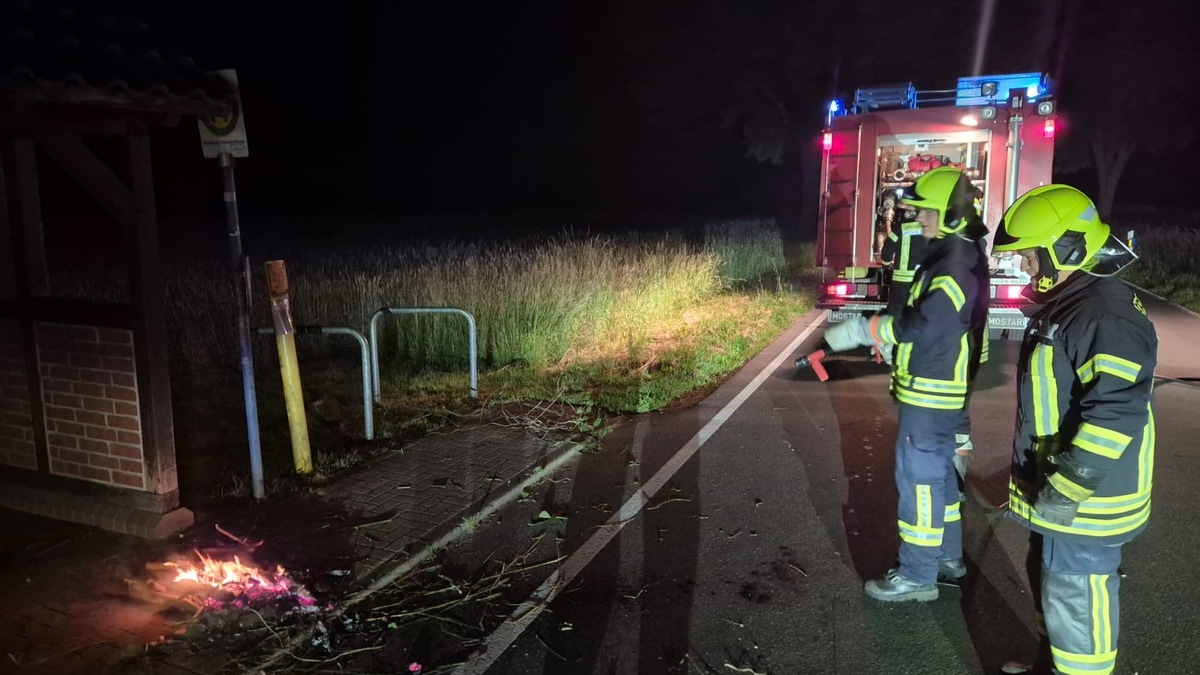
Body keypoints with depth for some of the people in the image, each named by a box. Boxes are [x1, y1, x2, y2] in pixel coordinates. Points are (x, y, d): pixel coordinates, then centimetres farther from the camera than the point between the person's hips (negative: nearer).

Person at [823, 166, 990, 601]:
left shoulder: (957, 263, -21)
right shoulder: (954, 254, 13)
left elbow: (925, 324, -30)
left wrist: (861, 330, -24)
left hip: (932, 390, -11)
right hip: (937, 386, 11)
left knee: (919, 477, -3)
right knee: (937, 471, 19)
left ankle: (917, 575, 7)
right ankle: (947, 556, 33)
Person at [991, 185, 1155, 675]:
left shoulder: (1107, 315, -24)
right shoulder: (1066, 304, 10)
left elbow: (1114, 416, -30)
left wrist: (1064, 491, -26)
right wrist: (1047, 484, 24)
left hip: (1084, 502, -10)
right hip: (1056, 489, 10)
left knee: (1076, 602, 3)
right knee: (1058, 591, 25)